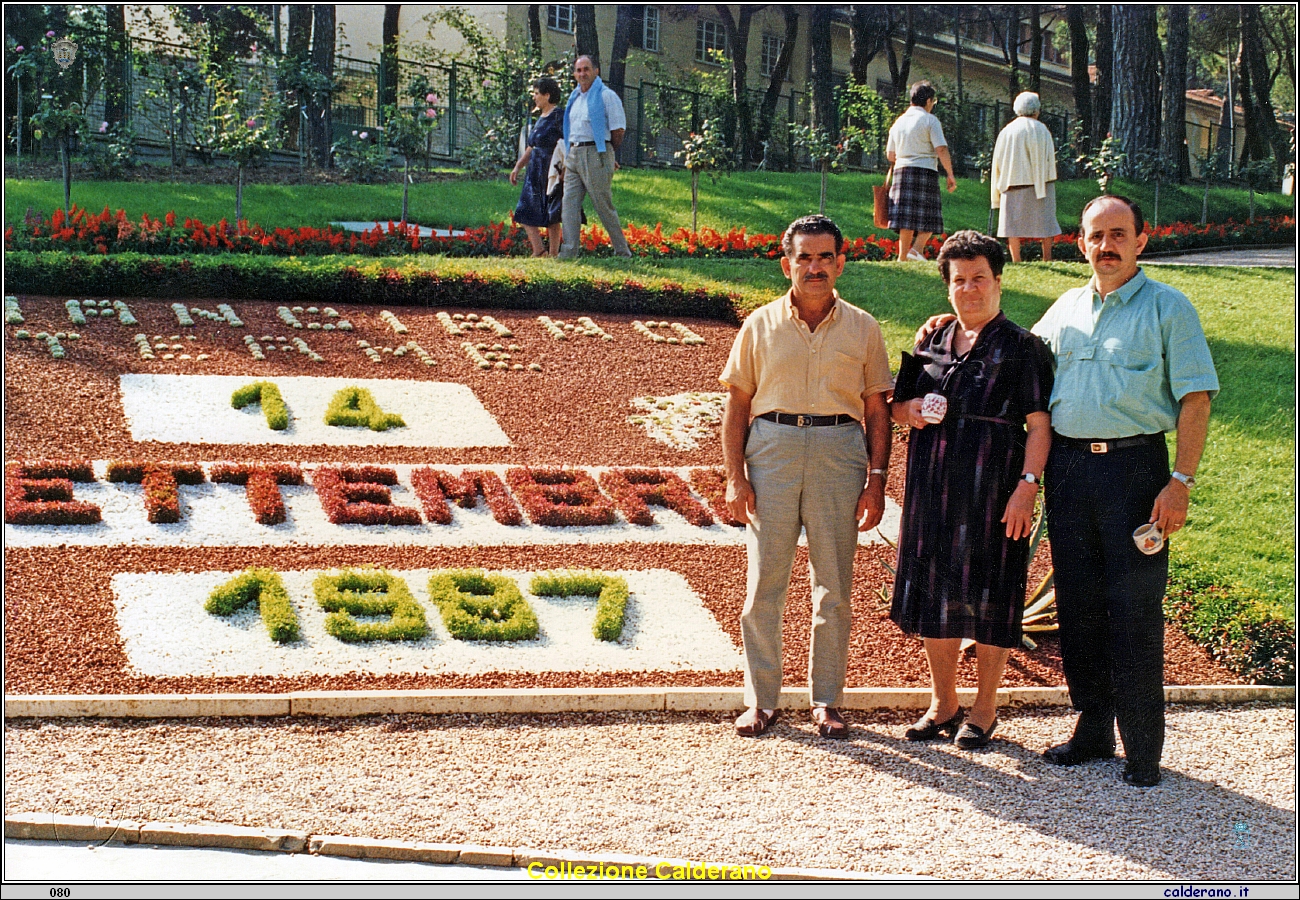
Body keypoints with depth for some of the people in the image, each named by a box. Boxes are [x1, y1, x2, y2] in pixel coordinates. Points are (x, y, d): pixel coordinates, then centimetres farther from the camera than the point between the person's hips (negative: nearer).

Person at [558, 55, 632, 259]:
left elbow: (618, 130, -6)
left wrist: (607, 156, 2)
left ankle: (622, 251, 8)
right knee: (569, 203, -3)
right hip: (573, 154, 7)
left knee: (604, 206, -3)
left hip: (596, 153, -7)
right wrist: (567, 157, 17)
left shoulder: (606, 96, -4)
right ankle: (569, 252, -6)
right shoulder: (575, 97, 18)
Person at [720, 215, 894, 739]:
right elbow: (737, 404, 8)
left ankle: (827, 701, 15)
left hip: (840, 452, 0)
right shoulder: (760, 326, 8)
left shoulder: (862, 329, 9)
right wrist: (735, 477, 0)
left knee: (834, 586, 4)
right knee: (763, 582, 0)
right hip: (771, 448, 0)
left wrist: (876, 480, 1)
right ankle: (761, 700, 10)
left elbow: (876, 411, 9)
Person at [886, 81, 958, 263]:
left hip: (901, 172, 5)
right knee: (928, 218, -1)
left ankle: (902, 257, -2)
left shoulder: (899, 121, 15)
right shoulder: (929, 120, -2)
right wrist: (950, 174, -5)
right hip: (925, 171, -5)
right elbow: (941, 150, -11)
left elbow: (890, 155, 18)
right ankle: (917, 249, -20)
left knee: (906, 220, 4)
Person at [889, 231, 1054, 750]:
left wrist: (1027, 485, -17)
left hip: (992, 490, -5)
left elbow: (1039, 425, -7)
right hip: (931, 488, 5)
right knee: (933, 590, 9)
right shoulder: (930, 345, 14)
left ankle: (985, 710, 14)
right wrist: (910, 409, -2)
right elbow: (895, 408, 21)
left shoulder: (1022, 348, -2)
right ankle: (943, 703, 23)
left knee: (988, 596, 1)